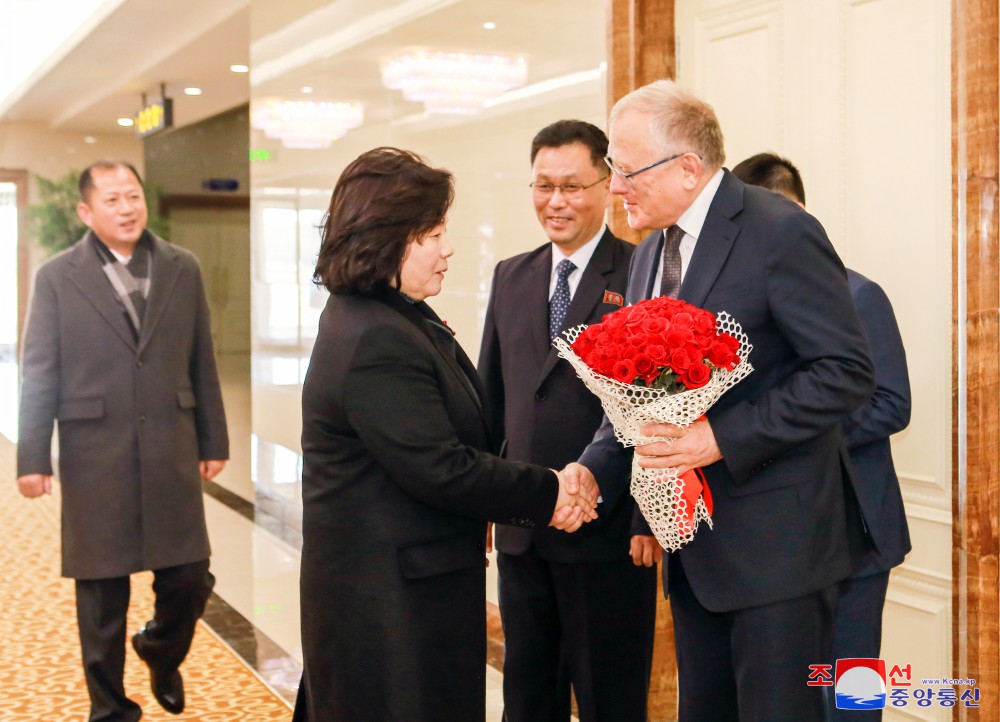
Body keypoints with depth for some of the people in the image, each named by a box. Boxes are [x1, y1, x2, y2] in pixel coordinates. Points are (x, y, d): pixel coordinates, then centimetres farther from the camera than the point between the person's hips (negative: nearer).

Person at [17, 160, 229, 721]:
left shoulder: (182, 269, 6)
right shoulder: (58, 278, 0)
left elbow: (202, 362, 8)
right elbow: (39, 374, 0)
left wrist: (214, 441, 9)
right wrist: (32, 458, -2)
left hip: (172, 451, 2)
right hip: (95, 456, -2)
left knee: (190, 579, 3)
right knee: (102, 592, 7)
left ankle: (161, 653, 36)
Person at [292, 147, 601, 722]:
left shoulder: (387, 318, 9)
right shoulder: (378, 340, -24)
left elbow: (459, 436, 7)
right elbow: (440, 469, -23)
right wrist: (548, 495, -13)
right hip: (391, 594, -10)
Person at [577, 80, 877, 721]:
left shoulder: (780, 233, -15)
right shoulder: (651, 253, 11)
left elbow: (848, 373, -19)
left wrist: (724, 438, -24)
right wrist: (591, 470, 0)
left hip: (775, 541, -8)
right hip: (696, 543, 8)